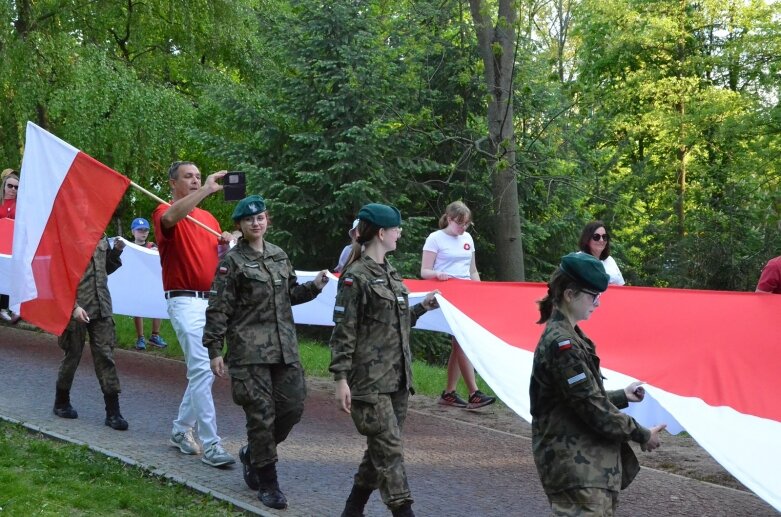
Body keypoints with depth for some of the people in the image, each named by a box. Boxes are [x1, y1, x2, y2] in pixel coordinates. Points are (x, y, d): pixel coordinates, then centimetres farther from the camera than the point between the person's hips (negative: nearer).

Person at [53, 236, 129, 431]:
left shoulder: (101, 240, 10)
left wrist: (116, 252, 4)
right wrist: (74, 307, -20)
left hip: (101, 309, 5)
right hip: (77, 310, -5)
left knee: (105, 357, 0)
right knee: (72, 356, 8)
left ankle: (113, 412, 1)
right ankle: (61, 403, 29)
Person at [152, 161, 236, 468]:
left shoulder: (209, 218, 20)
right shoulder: (165, 212, -3)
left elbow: (220, 259, 22)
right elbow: (171, 217, -29)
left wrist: (227, 245, 0)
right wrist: (206, 190, -35)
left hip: (213, 301, 8)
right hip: (185, 301, -7)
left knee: (201, 371, 12)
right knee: (202, 369, -15)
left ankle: (181, 430, 28)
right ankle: (210, 445, -15)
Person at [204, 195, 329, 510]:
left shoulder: (279, 256, 12)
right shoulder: (232, 261, -5)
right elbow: (218, 309, -6)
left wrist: (314, 286, 3)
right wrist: (214, 351, -9)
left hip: (284, 347, 6)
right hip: (250, 350, -6)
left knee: (292, 406, 4)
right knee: (261, 413, -4)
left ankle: (253, 453, 29)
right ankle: (267, 484, 7)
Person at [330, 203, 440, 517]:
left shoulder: (389, 273, 14)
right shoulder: (355, 277, -10)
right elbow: (343, 332, -13)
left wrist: (422, 308, 12)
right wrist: (341, 379, -17)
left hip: (397, 378, 8)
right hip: (370, 380, -8)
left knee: (380, 449, 12)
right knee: (389, 449, -9)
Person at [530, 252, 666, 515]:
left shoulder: (568, 336, 14)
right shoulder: (561, 343, -19)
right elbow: (592, 407, -20)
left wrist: (623, 396, 17)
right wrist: (641, 435, -11)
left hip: (586, 461, 10)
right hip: (575, 466, -10)